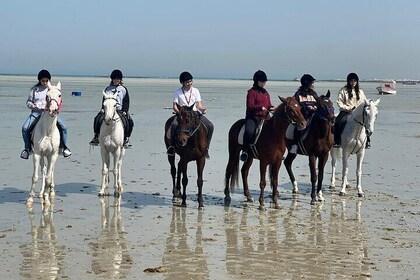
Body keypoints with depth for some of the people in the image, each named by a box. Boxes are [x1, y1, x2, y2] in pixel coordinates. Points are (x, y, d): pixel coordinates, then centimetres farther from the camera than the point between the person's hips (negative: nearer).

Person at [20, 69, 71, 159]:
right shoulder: (35, 89, 9)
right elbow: (28, 101, 13)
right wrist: (32, 105, -10)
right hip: (36, 112, 0)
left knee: (63, 127, -16)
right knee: (25, 128, -21)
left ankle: (63, 147, 3)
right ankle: (28, 148, -3)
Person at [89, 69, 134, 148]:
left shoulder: (123, 89, 11)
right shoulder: (108, 89, 15)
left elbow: (126, 102, 7)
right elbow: (104, 100, 16)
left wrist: (124, 111, -8)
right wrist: (103, 109, -1)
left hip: (120, 110, -1)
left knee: (129, 122, -24)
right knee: (97, 119, -23)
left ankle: (126, 139, -10)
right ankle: (96, 137, -11)